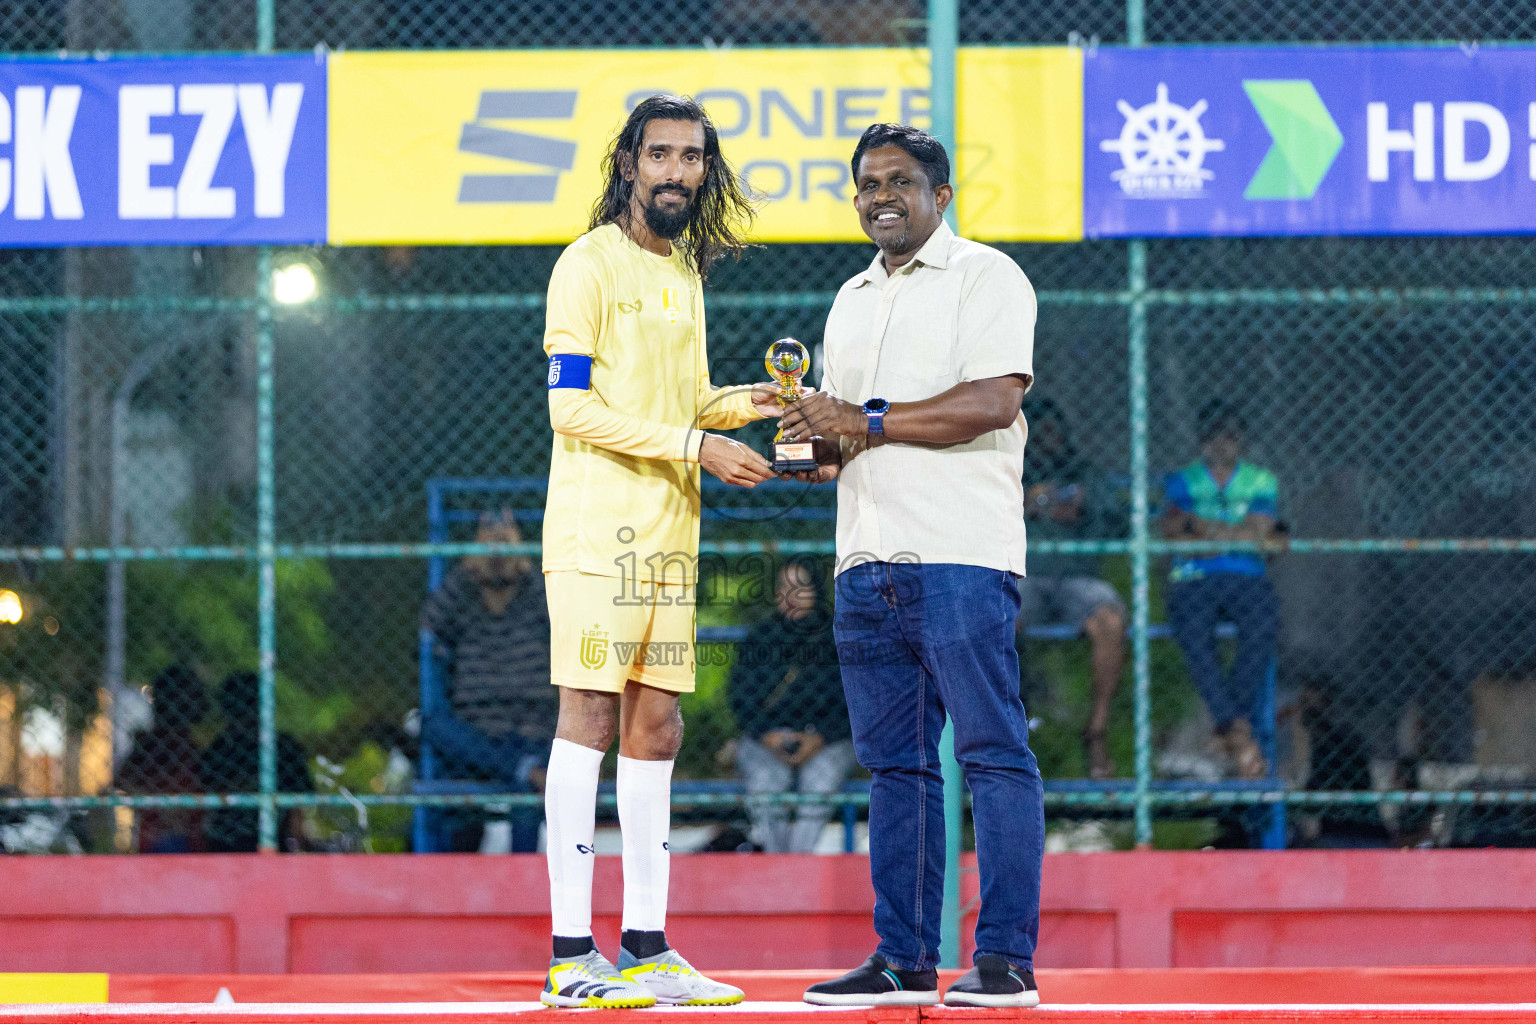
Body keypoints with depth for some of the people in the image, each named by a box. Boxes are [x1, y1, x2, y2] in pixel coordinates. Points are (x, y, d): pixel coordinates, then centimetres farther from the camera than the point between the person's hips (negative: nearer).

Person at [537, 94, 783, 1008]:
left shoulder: (686, 272, 17)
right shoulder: (592, 264, -6)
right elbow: (573, 409, -13)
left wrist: (744, 403, 6)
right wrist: (696, 444, -17)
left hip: (669, 536, 8)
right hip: (597, 528, -8)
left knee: (655, 730, 7)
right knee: (589, 721, -8)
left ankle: (647, 947, 10)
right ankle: (572, 956, -8)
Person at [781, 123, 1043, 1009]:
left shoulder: (985, 277, -1)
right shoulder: (852, 301, 23)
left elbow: (994, 402, -14)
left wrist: (871, 421, -12)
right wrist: (818, 444, 4)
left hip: (961, 553, -8)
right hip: (867, 560, 8)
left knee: (993, 752, -9)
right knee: (896, 763, 6)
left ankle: (1007, 957, -11)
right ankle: (905, 959, 8)